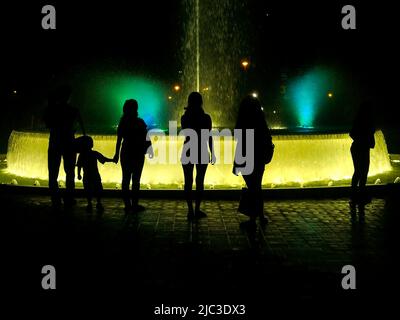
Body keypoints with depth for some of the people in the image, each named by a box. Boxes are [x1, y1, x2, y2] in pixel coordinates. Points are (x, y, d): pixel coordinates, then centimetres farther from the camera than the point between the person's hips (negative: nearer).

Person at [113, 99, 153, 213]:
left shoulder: (123, 122, 1)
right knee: (136, 179, 3)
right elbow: (145, 139, -8)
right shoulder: (140, 122, -10)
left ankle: (127, 204, 11)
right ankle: (135, 204, 5)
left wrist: (117, 154, 8)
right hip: (138, 153, -3)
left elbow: (119, 140, 2)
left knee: (126, 179, 9)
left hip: (126, 152, 4)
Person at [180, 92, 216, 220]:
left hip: (188, 152, 1)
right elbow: (209, 137, -6)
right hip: (202, 152, -1)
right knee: (200, 181, 7)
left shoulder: (185, 117, -1)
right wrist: (212, 153, 2)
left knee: (188, 181, 5)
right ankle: (197, 210, 9)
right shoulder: (206, 117, -7)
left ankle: (190, 210, 4)